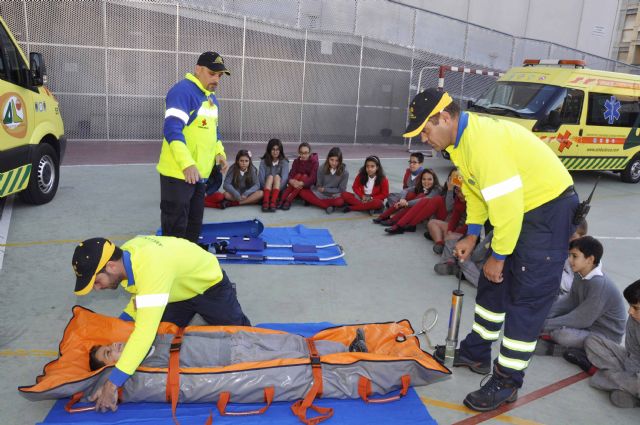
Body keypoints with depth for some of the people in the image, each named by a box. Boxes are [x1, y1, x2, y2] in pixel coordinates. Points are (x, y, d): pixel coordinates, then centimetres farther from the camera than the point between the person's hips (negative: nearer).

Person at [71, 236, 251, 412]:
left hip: (210, 285, -6)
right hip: (182, 289, 6)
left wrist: (112, 384, -46)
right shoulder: (124, 253, -19)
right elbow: (142, 295, -1)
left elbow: (145, 332, -48)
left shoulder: (151, 267, -45)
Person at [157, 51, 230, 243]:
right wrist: (187, 163, -32)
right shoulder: (182, 91, -14)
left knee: (194, 225, 18)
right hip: (178, 172, -9)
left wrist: (219, 153, 9)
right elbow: (172, 130, -23)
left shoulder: (212, 98, 15)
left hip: (201, 173, 9)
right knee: (175, 227, -1)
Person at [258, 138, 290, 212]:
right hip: (266, 188, 0)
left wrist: (277, 188, -31)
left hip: (279, 190, 0)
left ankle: (273, 203, -44)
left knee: (277, 176, -26)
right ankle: (265, 203, -45)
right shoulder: (263, 162, -1)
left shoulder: (284, 162, -3)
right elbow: (261, 178, -11)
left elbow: (284, 178, -16)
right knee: (270, 177, -26)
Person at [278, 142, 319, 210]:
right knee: (298, 175, -26)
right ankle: (282, 200, -34)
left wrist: (301, 183, -39)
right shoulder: (296, 161, -2)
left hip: (309, 186, -2)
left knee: (304, 176, -28)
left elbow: (312, 178, -24)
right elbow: (291, 175, -12)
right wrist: (292, 181, -36)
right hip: (296, 187, 2)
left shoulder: (314, 162, -11)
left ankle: (289, 201, -35)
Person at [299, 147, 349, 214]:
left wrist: (324, 189, -11)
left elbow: (341, 189, -9)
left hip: (335, 195, -2)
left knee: (340, 202, -37)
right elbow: (319, 186, -2)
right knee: (302, 192, -21)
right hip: (321, 194, 2)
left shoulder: (344, 172, -14)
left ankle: (314, 201, -18)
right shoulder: (322, 169, -10)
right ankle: (327, 206, -27)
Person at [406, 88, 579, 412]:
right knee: (493, 283, 15)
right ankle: (476, 352, 30)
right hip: (519, 207, 10)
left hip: (550, 208, -10)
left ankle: (507, 382, 6)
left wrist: (497, 256, -18)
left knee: (527, 297, -4)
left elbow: (507, 204, -29)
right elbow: (475, 190, 12)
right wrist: (471, 236, 7)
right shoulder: (459, 140, 1)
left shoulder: (484, 140, -30)